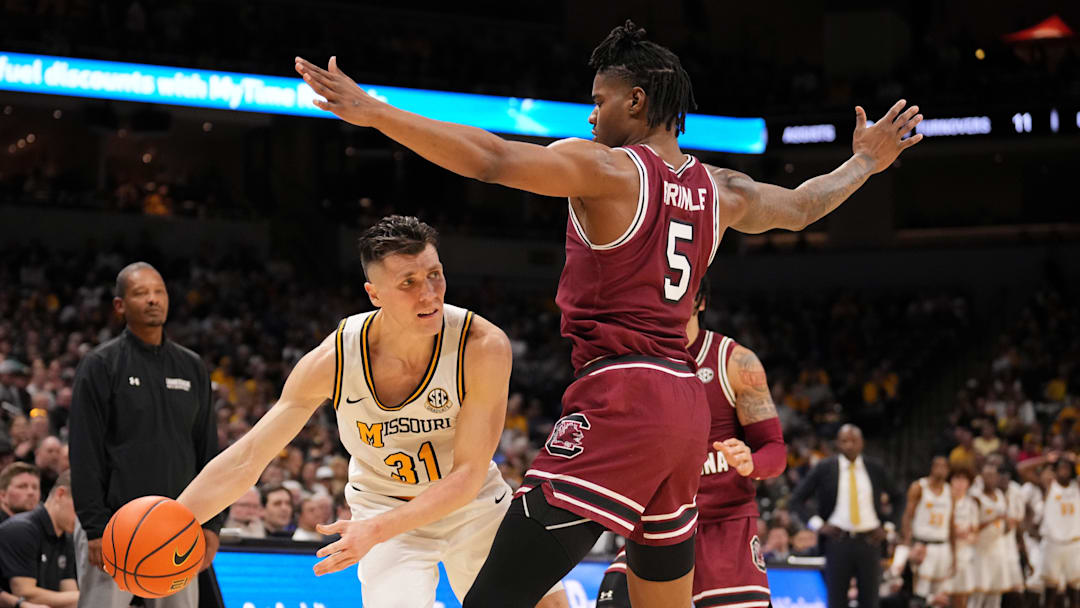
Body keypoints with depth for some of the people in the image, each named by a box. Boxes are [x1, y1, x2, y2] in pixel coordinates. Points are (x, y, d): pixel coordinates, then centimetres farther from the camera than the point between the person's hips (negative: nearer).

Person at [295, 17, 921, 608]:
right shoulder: (720, 191, 15)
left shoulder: (608, 169, -6)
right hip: (687, 407, 8)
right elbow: (805, 205, 34)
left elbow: (494, 161, -19)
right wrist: (866, 162, 54)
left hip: (622, 396, -8)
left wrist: (373, 112, -20)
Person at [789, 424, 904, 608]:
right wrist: (817, 525, -6)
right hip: (838, 542, -1)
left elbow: (898, 499, 19)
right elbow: (796, 499, 4)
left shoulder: (875, 469, 7)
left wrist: (886, 526, 6)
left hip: (869, 542, 2)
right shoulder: (823, 469, 1)